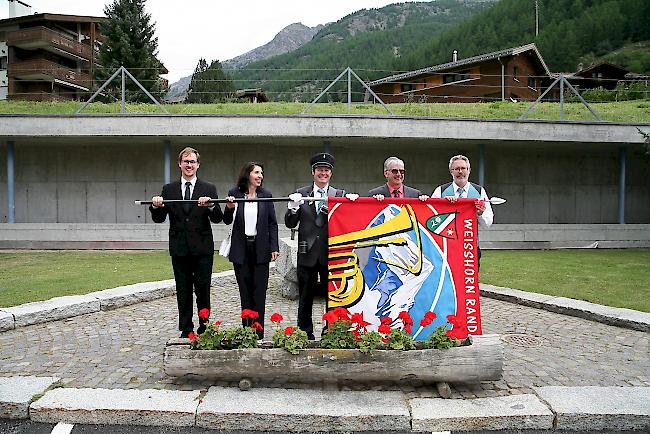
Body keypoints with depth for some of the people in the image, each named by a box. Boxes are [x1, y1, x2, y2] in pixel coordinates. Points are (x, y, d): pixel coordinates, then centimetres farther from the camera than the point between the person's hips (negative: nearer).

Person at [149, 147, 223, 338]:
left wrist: (211, 206, -27)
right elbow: (158, 219, 5)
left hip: (202, 249, -2)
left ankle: (204, 328, 16)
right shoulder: (169, 189, 8)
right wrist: (156, 206, -17)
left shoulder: (208, 189, 3)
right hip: (179, 249, 2)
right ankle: (186, 330, 18)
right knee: (183, 292, 9)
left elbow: (217, 218, -6)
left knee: (203, 290, 3)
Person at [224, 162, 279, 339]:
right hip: (241, 249, 0)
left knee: (259, 292, 0)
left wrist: (274, 247, -2)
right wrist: (229, 208, -16)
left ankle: (258, 333, 6)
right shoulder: (234, 193, 1)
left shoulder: (266, 195, 3)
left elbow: (272, 223, 5)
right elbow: (227, 221, 5)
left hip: (260, 249, 0)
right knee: (245, 292, 7)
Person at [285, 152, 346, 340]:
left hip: (331, 254, 0)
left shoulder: (340, 195, 6)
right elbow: (290, 224, 3)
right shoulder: (300, 194, 7)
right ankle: (305, 333, 21)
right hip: (307, 254, 0)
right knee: (305, 297, 8)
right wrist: (294, 207, -14)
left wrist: (330, 211, -18)